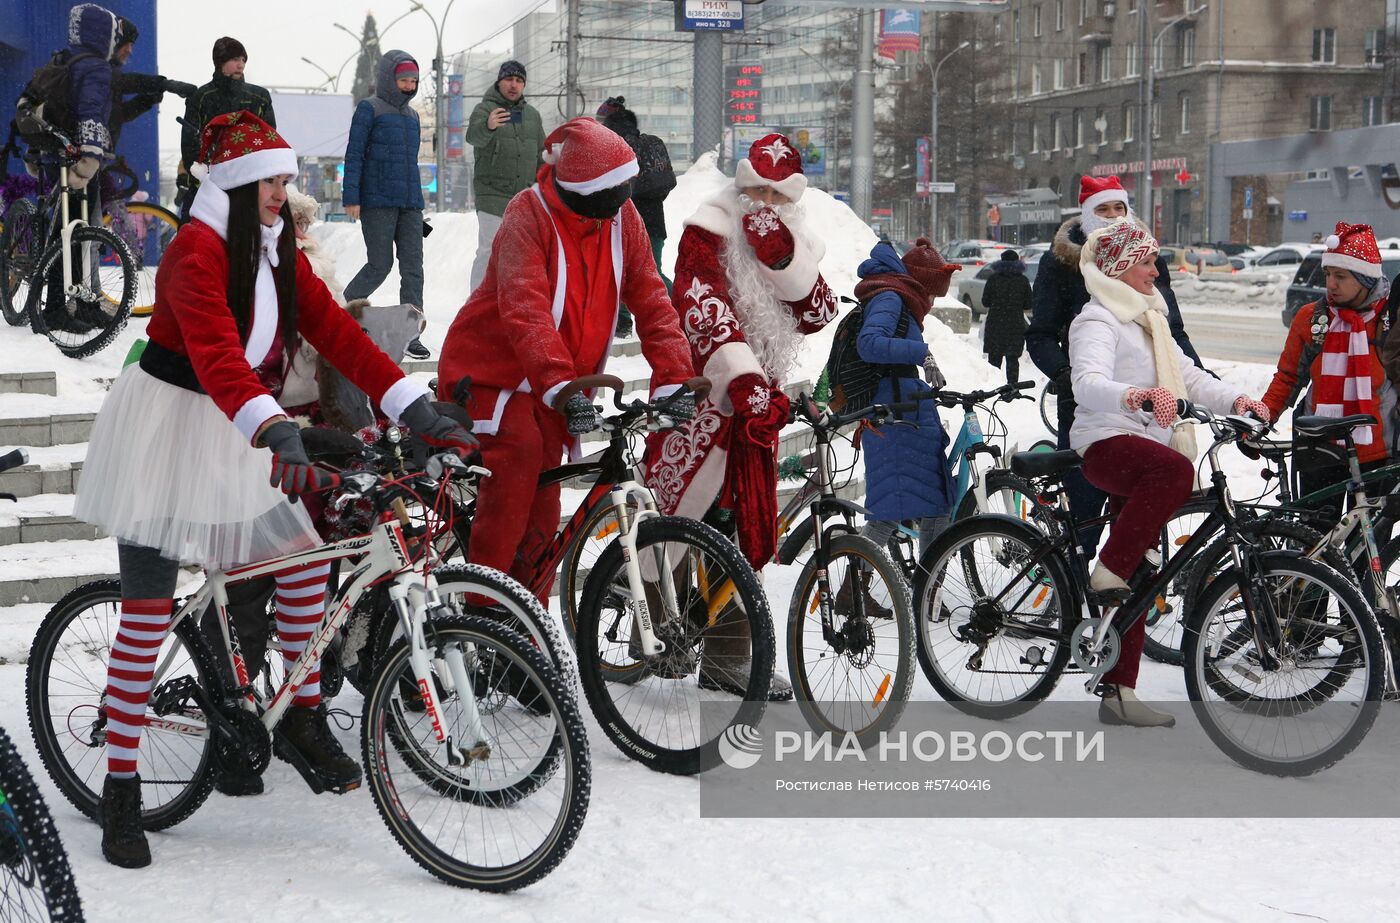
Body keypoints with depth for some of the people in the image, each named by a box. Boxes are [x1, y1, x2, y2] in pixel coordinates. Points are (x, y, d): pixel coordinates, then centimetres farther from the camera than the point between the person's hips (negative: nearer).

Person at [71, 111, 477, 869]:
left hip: (231, 438, 7)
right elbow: (216, 352, -35)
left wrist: (419, 413, -12)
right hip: (163, 429, -7)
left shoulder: (278, 252, 5)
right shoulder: (197, 252, -20)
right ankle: (120, 791, 3)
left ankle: (304, 720, 20)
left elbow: (336, 331, -2)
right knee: (148, 613, -5)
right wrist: (276, 434, -50)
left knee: (305, 560, 2)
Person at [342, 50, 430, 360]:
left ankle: (411, 334, -1)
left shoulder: (412, 115, 17)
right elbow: (354, 155, -6)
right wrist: (351, 198, -12)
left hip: (410, 203, 6)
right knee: (380, 265, -4)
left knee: (413, 267, -2)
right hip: (377, 202, -6)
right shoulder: (370, 109, -3)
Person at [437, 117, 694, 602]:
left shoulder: (623, 220, -4)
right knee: (519, 452, -31)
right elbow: (524, 308, -35)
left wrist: (672, 379, -20)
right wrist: (560, 385, -47)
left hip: (555, 386, 6)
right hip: (490, 369, -6)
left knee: (541, 512, 6)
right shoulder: (529, 216, -21)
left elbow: (652, 302, -6)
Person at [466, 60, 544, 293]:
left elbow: (541, 157, 20)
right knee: (489, 252, -9)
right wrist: (488, 125, -50)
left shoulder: (532, 114, 14)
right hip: (493, 195, -6)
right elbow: (474, 135, -28)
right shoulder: (485, 109, -5)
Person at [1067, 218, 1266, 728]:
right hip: (1107, 445, -9)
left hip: (1145, 448, 9)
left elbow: (1188, 375, 19)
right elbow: (1088, 381, -25)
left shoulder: (1148, 318, 23)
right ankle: (1108, 571, -28)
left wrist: (1235, 400, 1)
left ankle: (1118, 693, 9)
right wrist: (1131, 396, -46)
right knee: (1175, 470, -40)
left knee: (1138, 578, 6)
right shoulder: (1098, 320, -7)